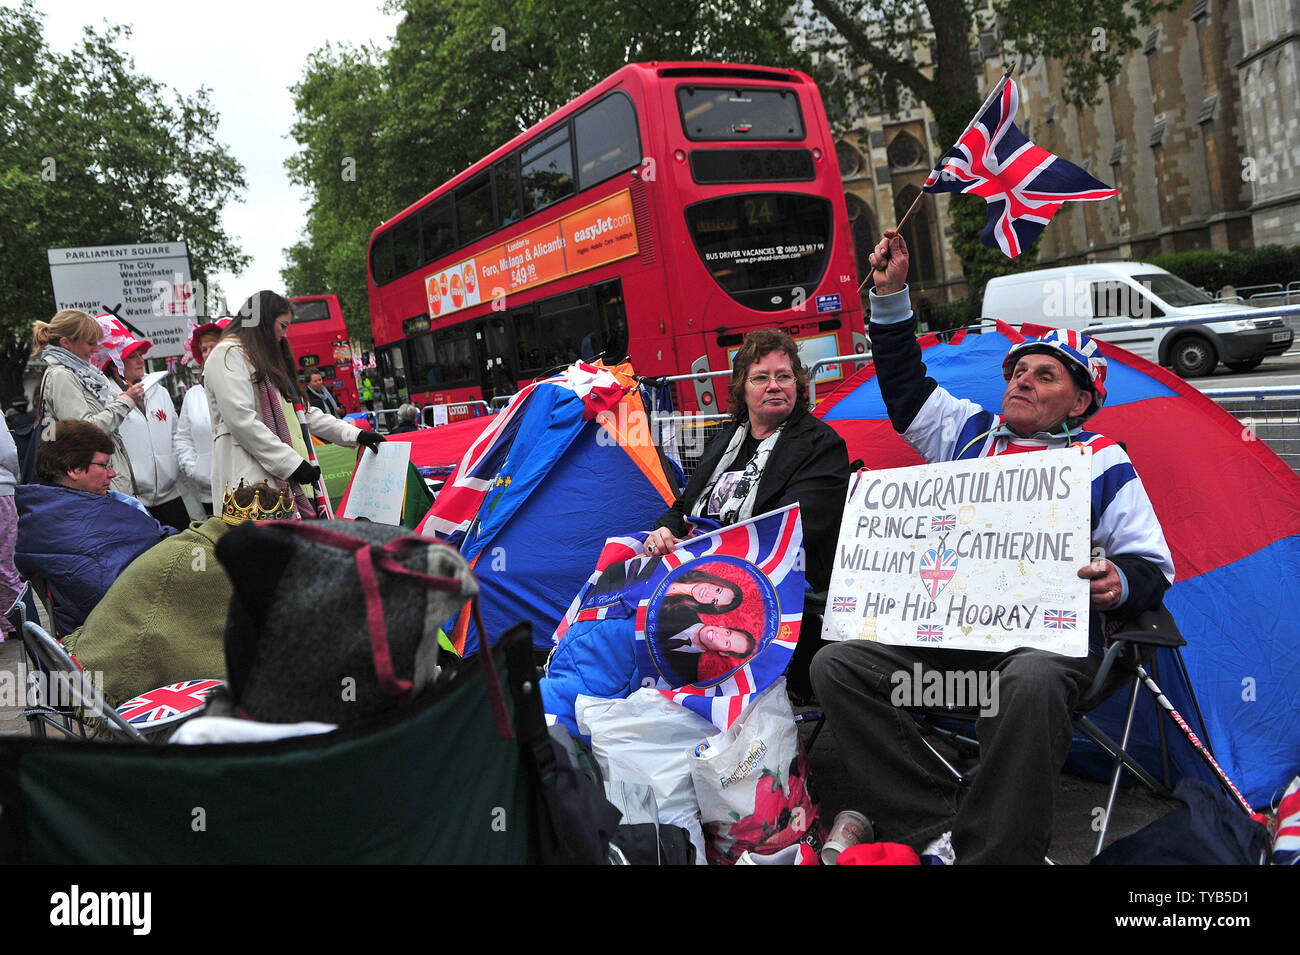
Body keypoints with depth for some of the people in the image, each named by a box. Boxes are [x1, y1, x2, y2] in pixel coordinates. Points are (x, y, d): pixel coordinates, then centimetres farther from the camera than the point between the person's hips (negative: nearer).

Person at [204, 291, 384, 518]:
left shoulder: (268, 362, 30)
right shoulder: (228, 354, -2)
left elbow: (302, 413, 30)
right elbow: (242, 420, -14)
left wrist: (354, 434, 22)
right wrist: (291, 463, -16)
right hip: (250, 481, -9)